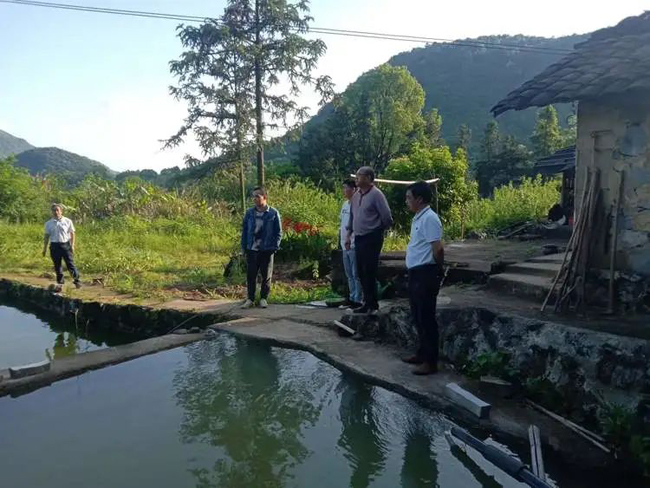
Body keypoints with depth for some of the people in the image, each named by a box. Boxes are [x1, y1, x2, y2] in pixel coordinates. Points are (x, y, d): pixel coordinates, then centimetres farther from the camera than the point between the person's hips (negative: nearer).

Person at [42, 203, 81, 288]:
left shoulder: (68, 221, 2)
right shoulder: (49, 223, 8)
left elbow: (72, 234, 4)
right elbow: (46, 236, 12)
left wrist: (72, 245, -3)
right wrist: (44, 248, 9)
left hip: (65, 244, -2)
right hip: (54, 245, 2)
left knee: (70, 264, -5)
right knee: (57, 266, 8)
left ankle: (77, 281, 1)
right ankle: (60, 282, 18)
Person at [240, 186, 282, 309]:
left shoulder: (273, 213, -4)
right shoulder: (249, 213, 2)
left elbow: (278, 232, 0)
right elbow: (244, 231, 8)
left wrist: (275, 247, -7)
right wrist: (244, 247, 3)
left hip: (266, 250, -2)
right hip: (252, 250, 2)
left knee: (266, 276, 8)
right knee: (251, 275, 6)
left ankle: (263, 298, 22)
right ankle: (250, 299, 17)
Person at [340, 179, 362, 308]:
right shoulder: (345, 204, 13)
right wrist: (343, 241, 15)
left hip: (354, 245, -9)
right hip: (345, 245, 9)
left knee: (356, 274, -2)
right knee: (349, 274, 15)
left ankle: (358, 300, 5)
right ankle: (352, 297, 25)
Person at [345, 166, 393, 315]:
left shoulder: (376, 194, -12)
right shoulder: (356, 195, 11)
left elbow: (387, 217, -13)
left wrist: (379, 231, 2)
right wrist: (348, 235, 15)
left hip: (372, 238, -8)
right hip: (359, 238, 8)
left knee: (369, 272, -6)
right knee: (361, 272, 10)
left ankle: (372, 305, 5)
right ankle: (367, 303, 21)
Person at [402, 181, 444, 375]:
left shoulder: (429, 218, -17)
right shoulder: (418, 218, 14)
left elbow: (438, 249, -22)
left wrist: (437, 270, -8)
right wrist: (416, 272, 17)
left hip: (425, 274, -10)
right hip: (416, 273, 10)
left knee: (426, 318, -3)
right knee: (418, 317, 17)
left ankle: (431, 362, 5)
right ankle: (422, 354, 29)